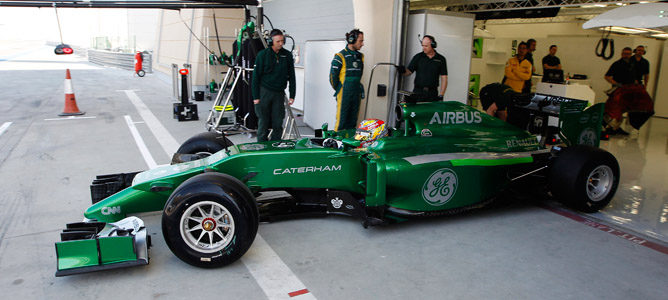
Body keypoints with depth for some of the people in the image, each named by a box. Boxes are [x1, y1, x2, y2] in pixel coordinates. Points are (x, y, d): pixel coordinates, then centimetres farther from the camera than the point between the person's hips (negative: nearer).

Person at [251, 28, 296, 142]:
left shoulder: (287, 55, 5)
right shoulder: (263, 54, -3)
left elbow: (291, 76, 10)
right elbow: (256, 76, -2)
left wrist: (292, 95, 5)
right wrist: (256, 96, -7)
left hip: (279, 93, 3)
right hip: (264, 92, -2)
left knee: (278, 124, 2)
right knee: (263, 123, 0)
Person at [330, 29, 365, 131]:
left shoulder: (360, 56, 11)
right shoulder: (340, 56, -9)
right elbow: (333, 76, -5)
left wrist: (358, 89, 15)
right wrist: (338, 90, 3)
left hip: (356, 95, 6)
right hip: (344, 95, -6)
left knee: (352, 122, 10)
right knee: (341, 121, -3)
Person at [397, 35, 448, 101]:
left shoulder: (441, 59, 5)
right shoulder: (418, 57, 5)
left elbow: (444, 78, 5)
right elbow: (409, 71, 4)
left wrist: (441, 95, -2)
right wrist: (403, 71, -20)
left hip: (432, 94, 0)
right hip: (418, 92, 0)